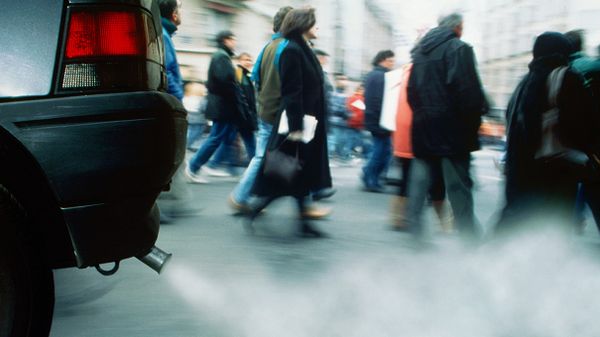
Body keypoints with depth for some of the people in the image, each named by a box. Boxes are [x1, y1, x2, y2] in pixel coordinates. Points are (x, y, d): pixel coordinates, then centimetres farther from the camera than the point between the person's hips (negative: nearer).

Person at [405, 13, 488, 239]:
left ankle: (413, 225, 9)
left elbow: (411, 89, 16)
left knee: (420, 179, 10)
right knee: (458, 183, 0)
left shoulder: (420, 50, 15)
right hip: (451, 128, -6)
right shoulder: (459, 48, -8)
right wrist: (478, 112, -6)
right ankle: (468, 233, 7)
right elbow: (468, 88, -17)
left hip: (422, 126, 6)